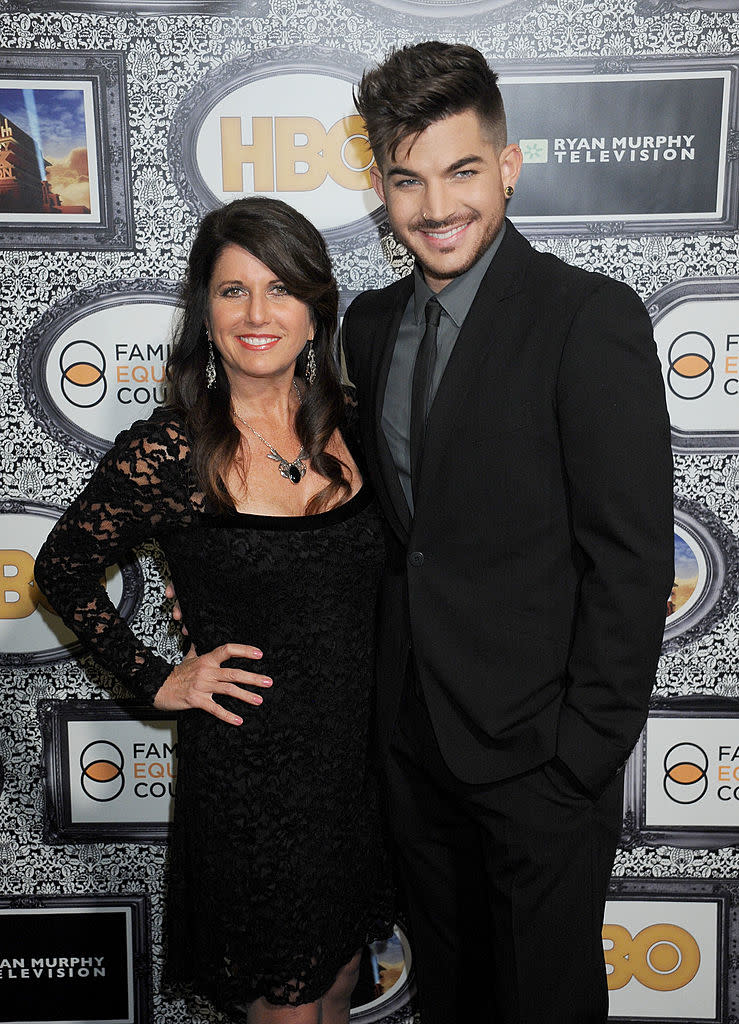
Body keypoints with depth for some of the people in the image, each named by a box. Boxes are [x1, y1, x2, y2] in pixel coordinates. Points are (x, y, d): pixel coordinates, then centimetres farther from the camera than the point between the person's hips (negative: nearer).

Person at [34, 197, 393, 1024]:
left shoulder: (347, 427, -3)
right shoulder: (166, 451, -16)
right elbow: (61, 569, -2)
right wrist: (154, 679, -7)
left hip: (359, 751, 4)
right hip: (247, 769, -4)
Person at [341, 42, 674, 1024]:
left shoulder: (591, 318, -16)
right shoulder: (373, 323, 6)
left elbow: (631, 558, -17)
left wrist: (586, 751, -16)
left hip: (538, 752, -5)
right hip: (413, 731, 6)